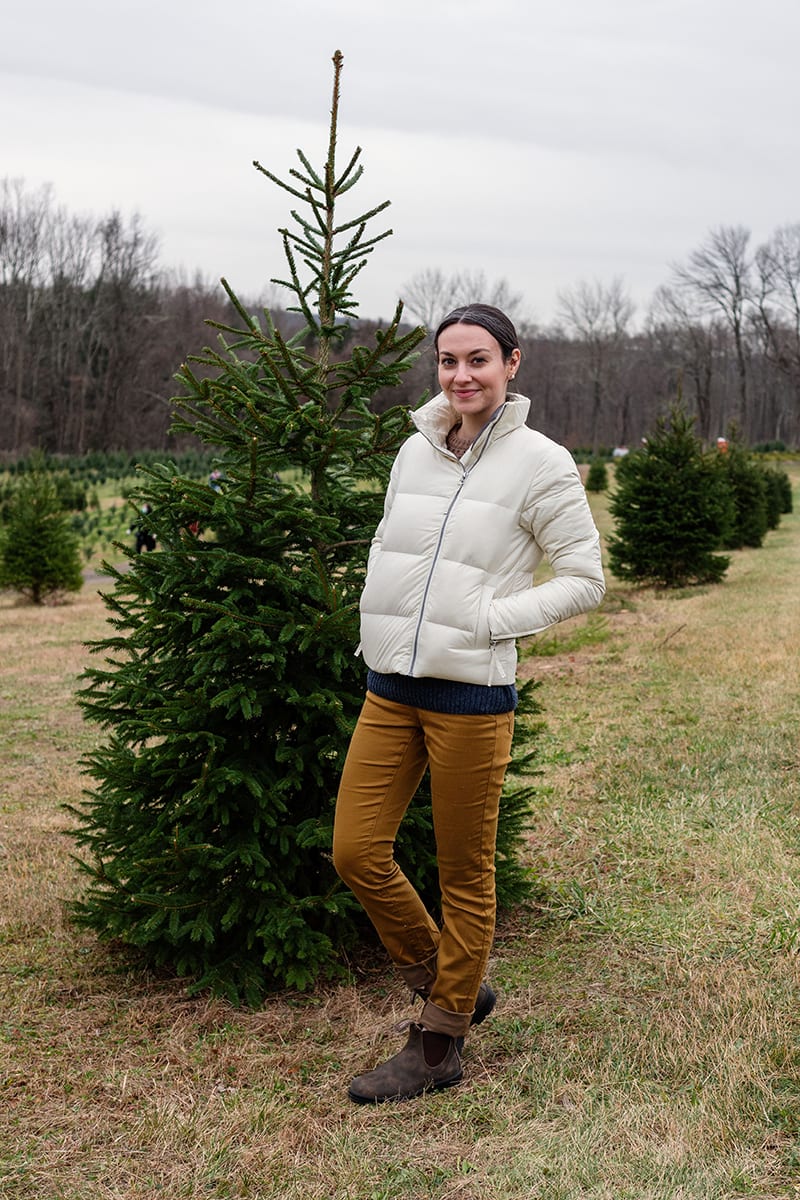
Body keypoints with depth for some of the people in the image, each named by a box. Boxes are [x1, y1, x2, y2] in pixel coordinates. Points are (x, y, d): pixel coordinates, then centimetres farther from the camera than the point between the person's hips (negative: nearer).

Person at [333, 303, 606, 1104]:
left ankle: (440, 1045, 21)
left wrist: (493, 618, -13)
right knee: (356, 851, 3)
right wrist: (378, 627, 8)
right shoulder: (416, 451, 9)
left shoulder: (541, 463, -6)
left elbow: (584, 581, -3)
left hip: (471, 694, -5)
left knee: (464, 873, 5)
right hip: (390, 688, 6)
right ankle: (449, 987, 26)